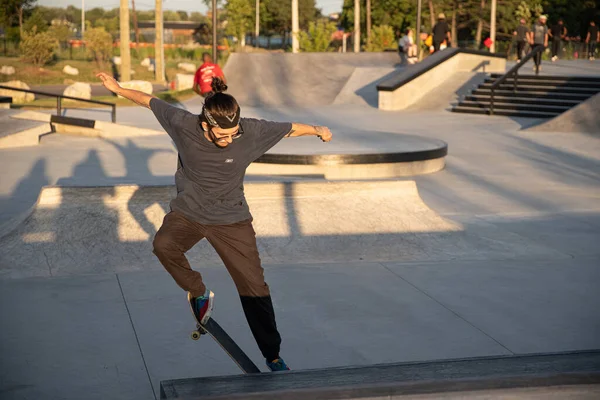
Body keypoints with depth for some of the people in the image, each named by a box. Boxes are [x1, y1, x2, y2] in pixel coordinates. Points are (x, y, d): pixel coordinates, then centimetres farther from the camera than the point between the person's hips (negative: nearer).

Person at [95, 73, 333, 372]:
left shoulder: (252, 131, -20)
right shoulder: (183, 124, -19)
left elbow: (290, 129, -2)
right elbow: (150, 101, -2)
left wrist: (317, 131, 14)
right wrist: (118, 89, 9)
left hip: (231, 219, -1)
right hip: (187, 212, 1)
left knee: (254, 288, -2)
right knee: (163, 245, -31)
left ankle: (273, 356, 15)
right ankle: (199, 294, -2)